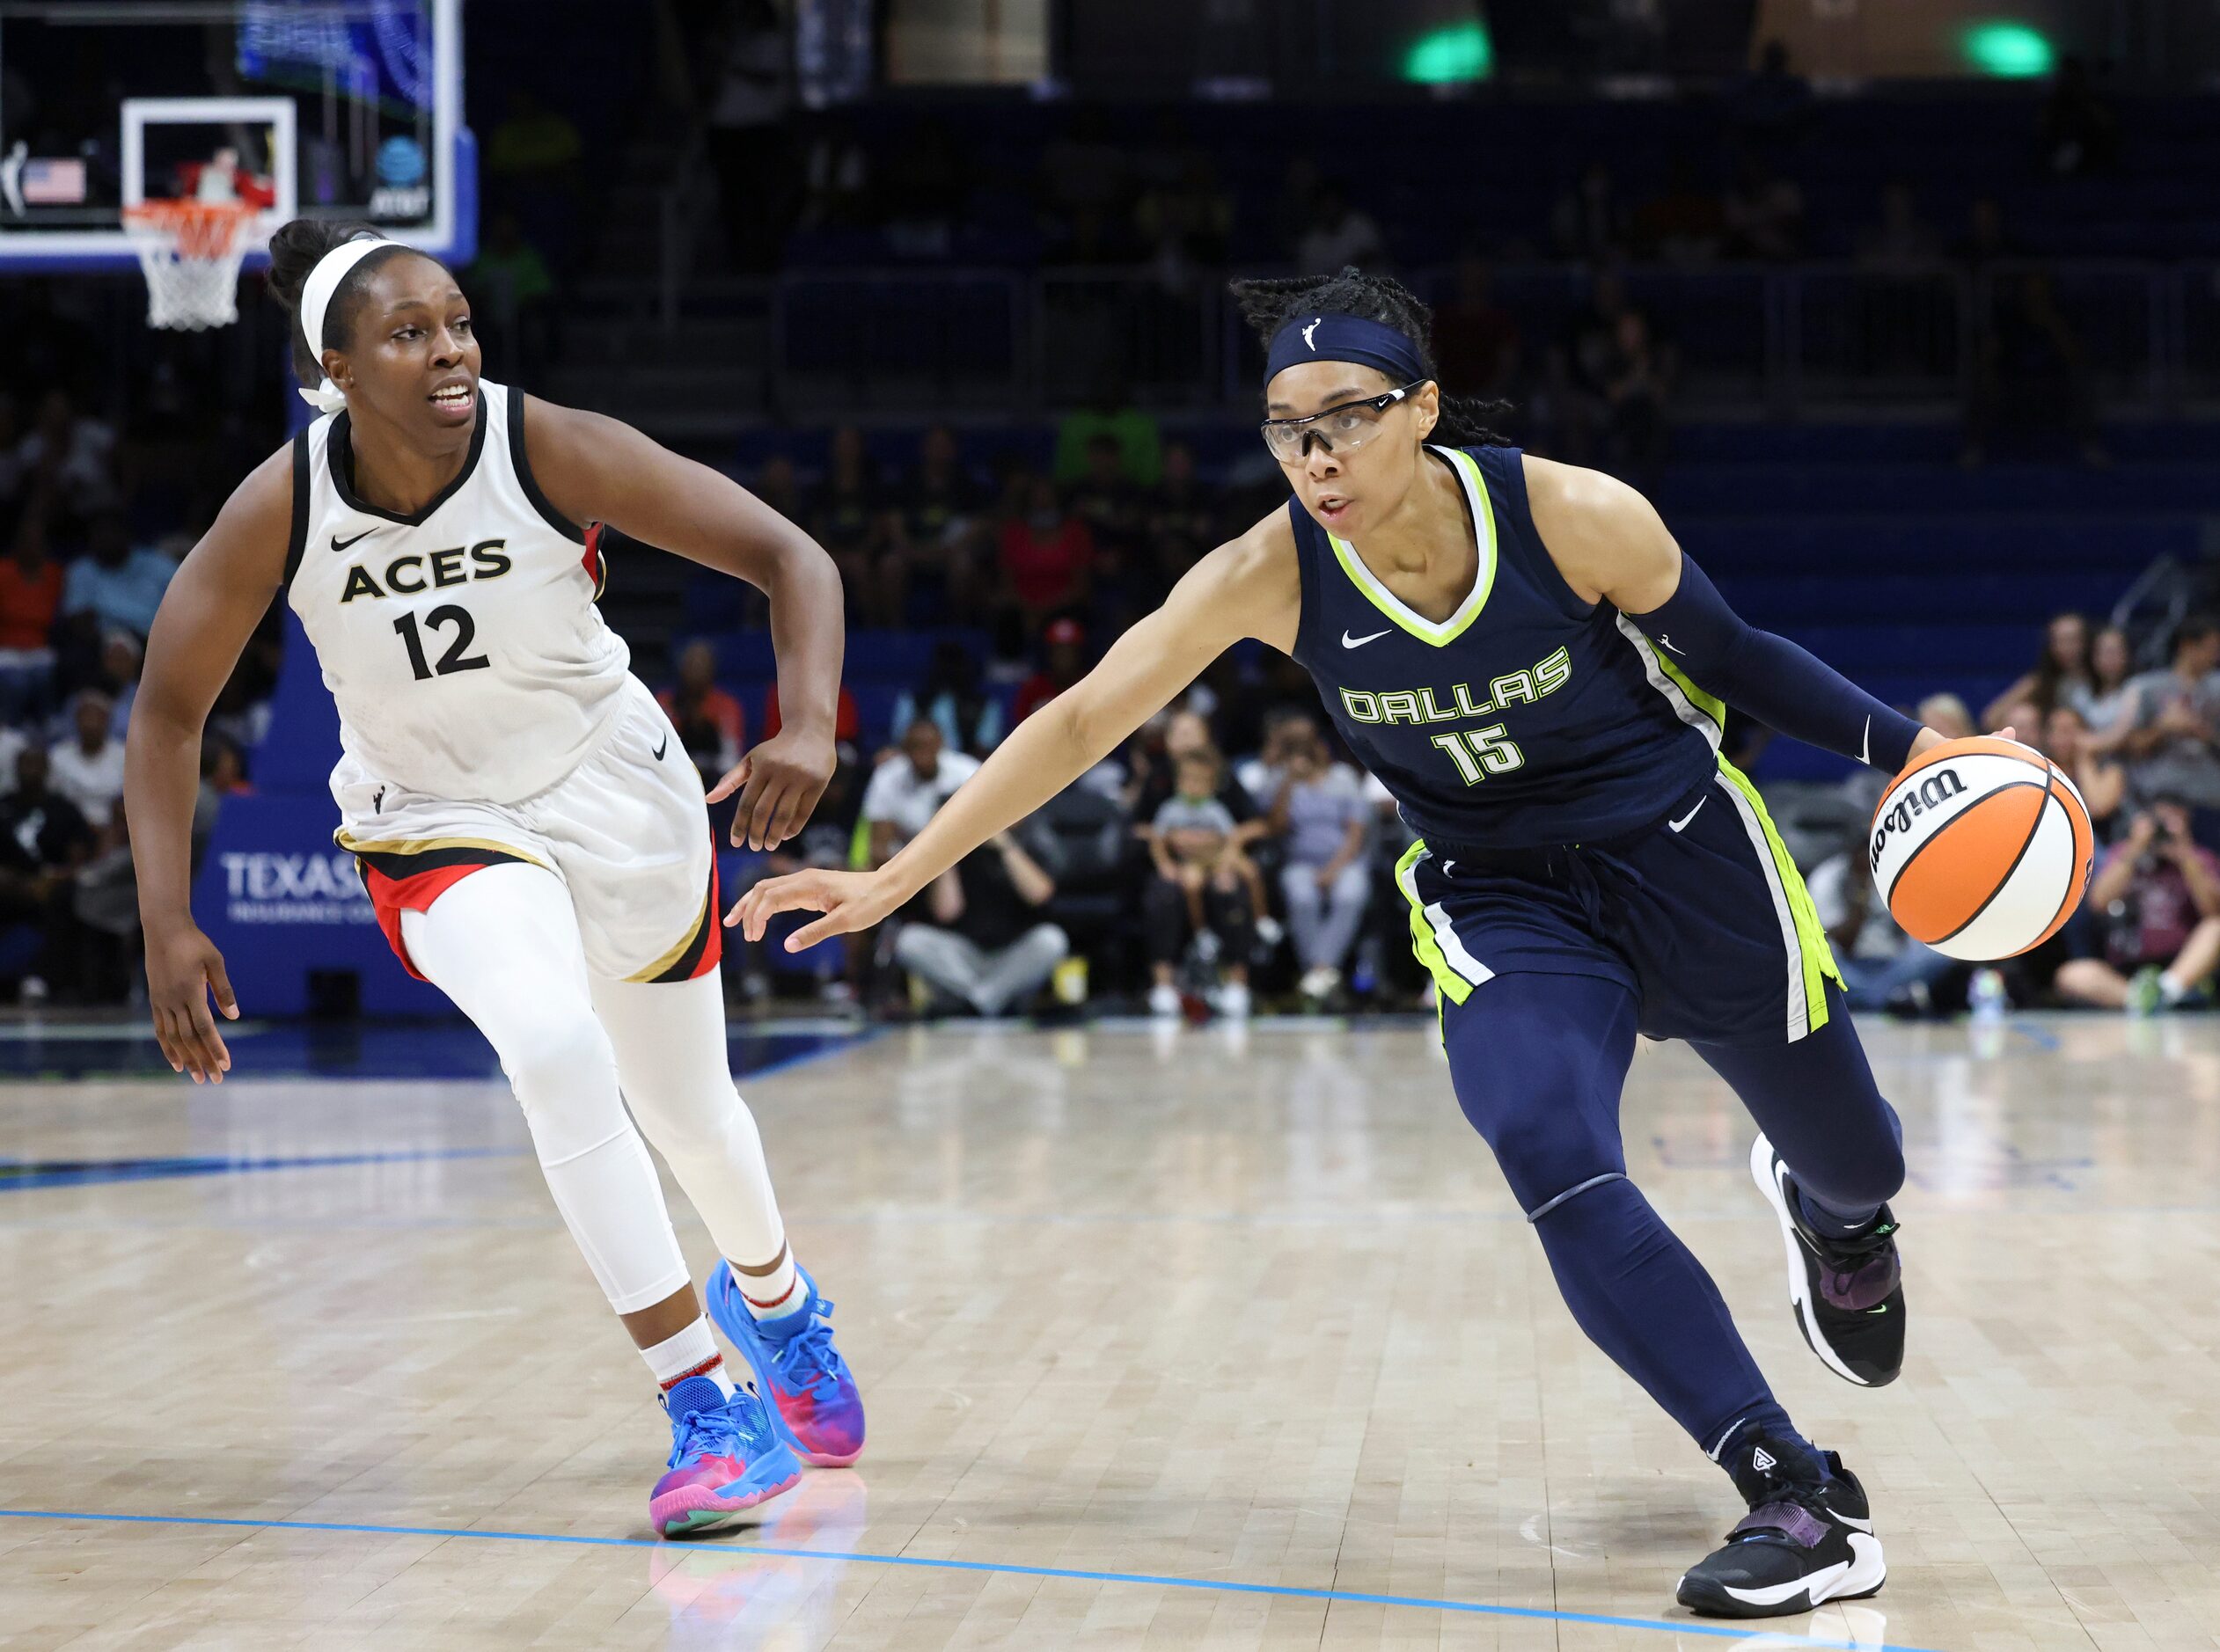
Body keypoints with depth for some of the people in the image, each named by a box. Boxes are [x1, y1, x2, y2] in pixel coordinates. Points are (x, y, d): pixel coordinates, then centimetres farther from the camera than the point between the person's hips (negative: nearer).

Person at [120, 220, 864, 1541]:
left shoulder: (554, 450, -24)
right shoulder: (280, 512, -21)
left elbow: (788, 557, -20)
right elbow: (171, 708, -8)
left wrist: (811, 727, -37)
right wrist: (168, 924, -16)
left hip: (619, 797, 1)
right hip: (439, 825, -1)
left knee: (688, 1109, 17)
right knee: (558, 1051, -30)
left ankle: (773, 1295, 54)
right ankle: (709, 1406, -22)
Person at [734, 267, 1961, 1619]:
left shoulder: (1581, 519, -25)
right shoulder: (1273, 575, -21)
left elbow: (1732, 658, -8)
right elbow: (1085, 719, -16)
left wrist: (1909, 748, -10)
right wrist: (897, 877, -18)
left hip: (1686, 856, 0)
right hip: (1501, 904, 1)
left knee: (1854, 1164, 14)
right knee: (1553, 1162, -28)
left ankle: (1833, 1217, 57)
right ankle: (1799, 1496, -22)